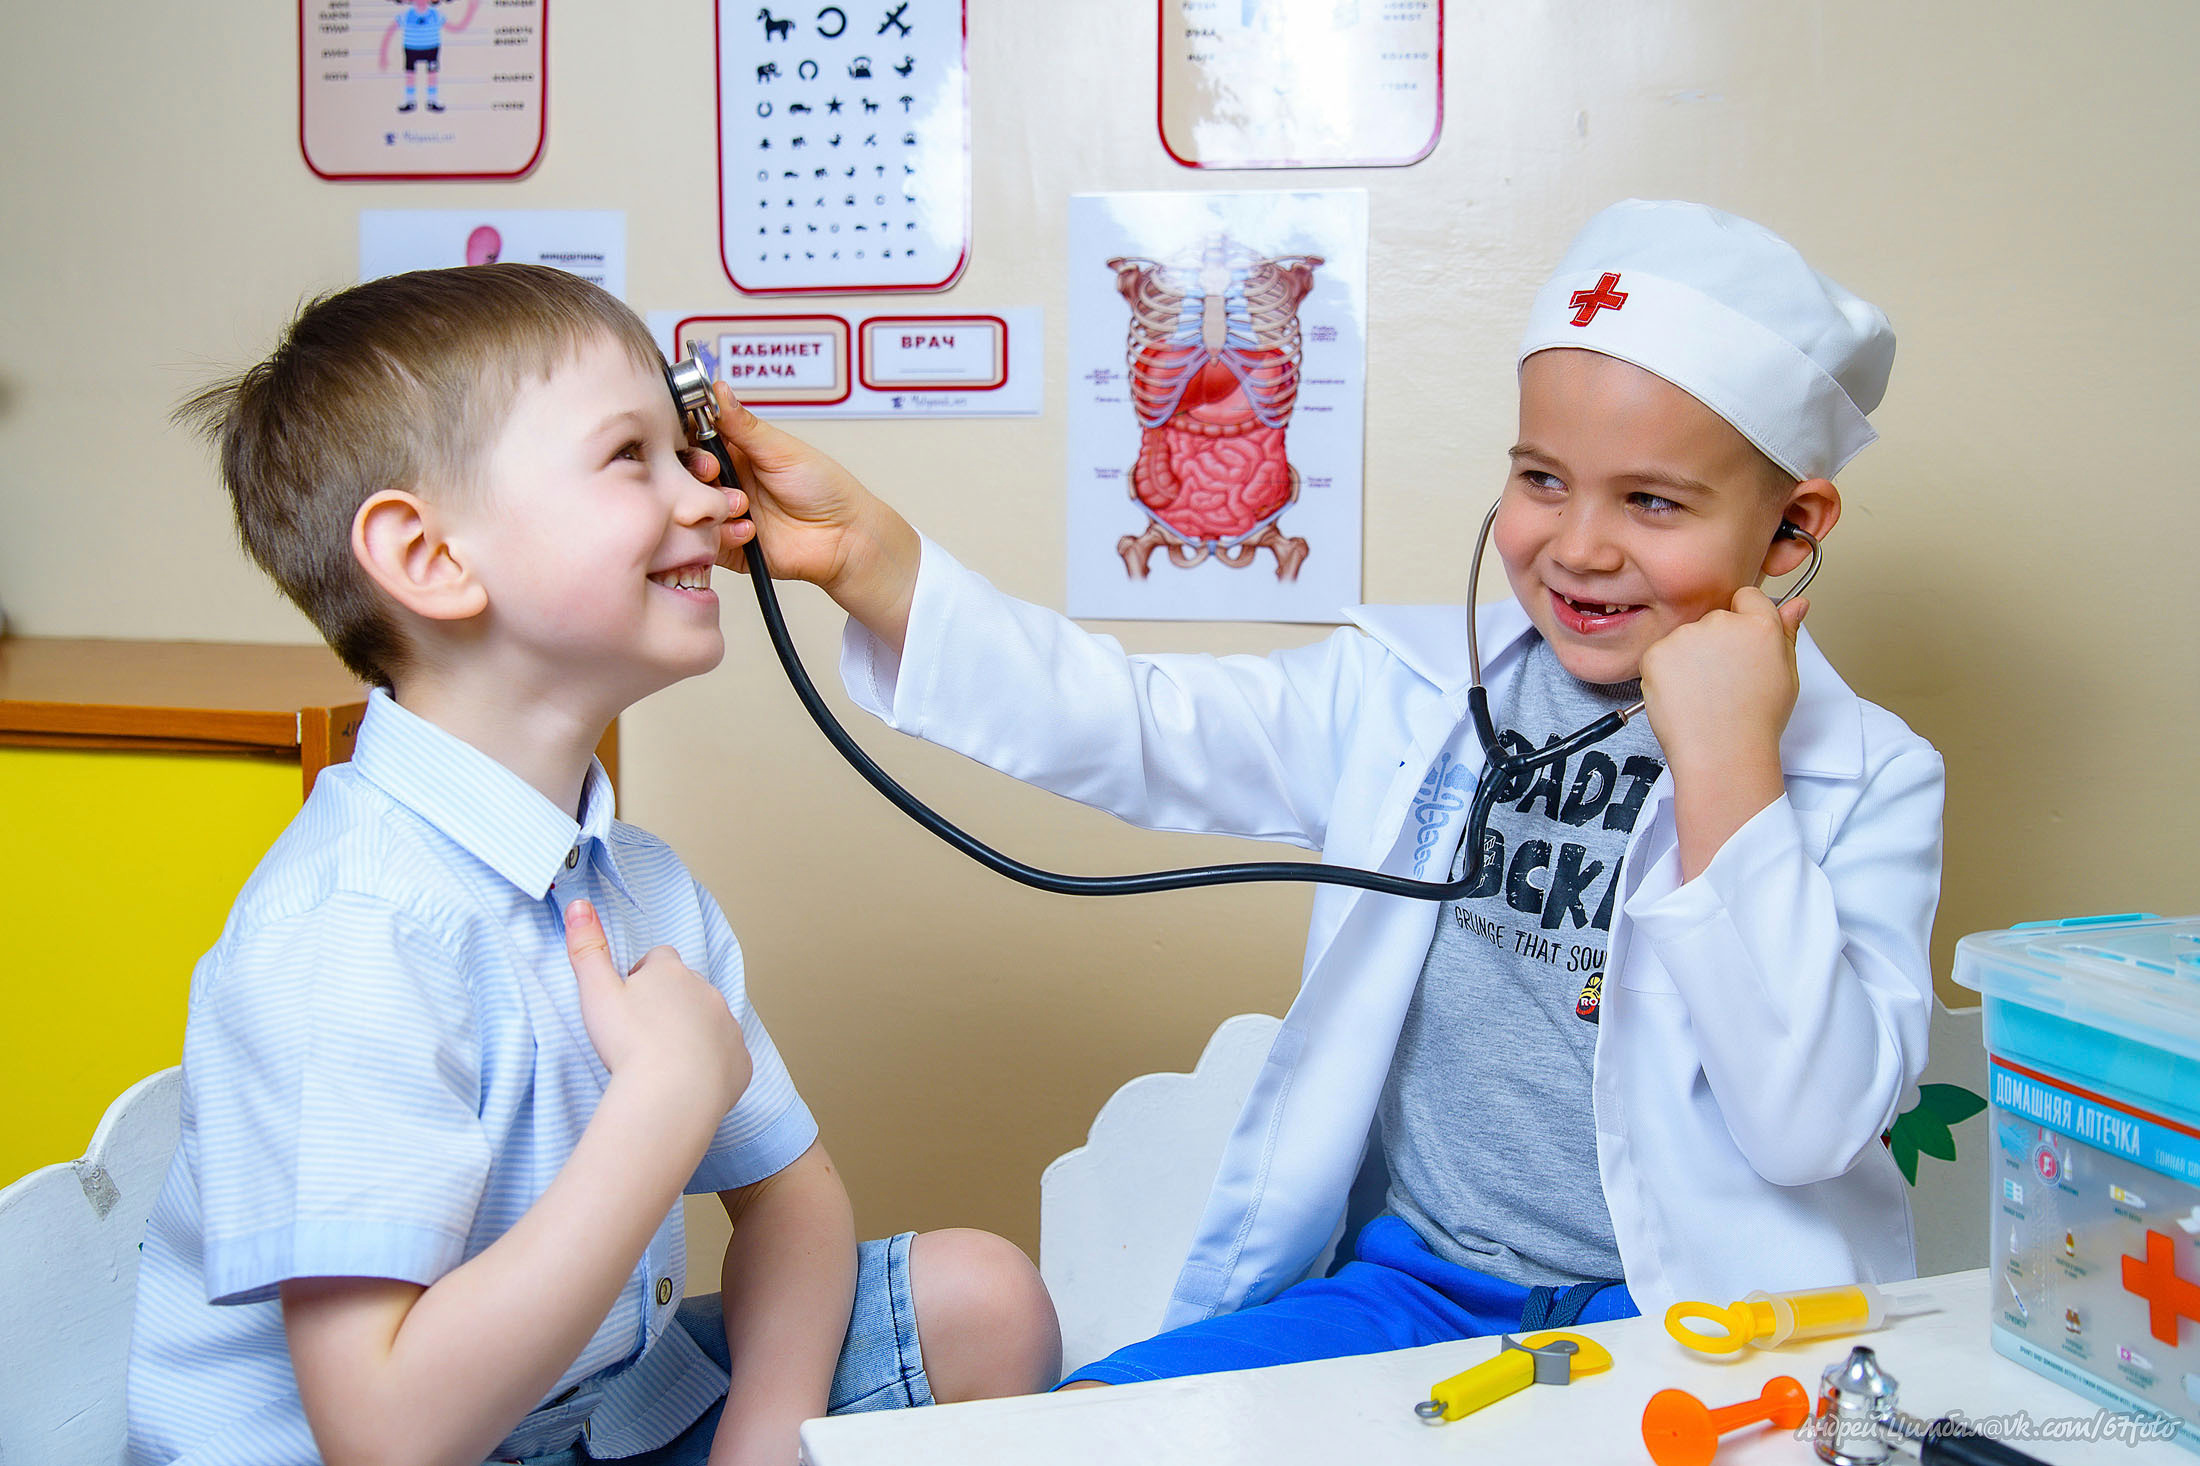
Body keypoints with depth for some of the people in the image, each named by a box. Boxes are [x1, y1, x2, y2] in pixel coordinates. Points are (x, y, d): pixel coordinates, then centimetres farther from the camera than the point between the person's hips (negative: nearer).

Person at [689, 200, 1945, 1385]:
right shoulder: (1414, 687, 5)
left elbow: (1809, 1126, -14)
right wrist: (867, 553, -16)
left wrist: (1728, 772, -19)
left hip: (1689, 1320, -3)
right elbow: (1130, 725, -4)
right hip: (1405, 1287, 3)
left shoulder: (1866, 778, -3)